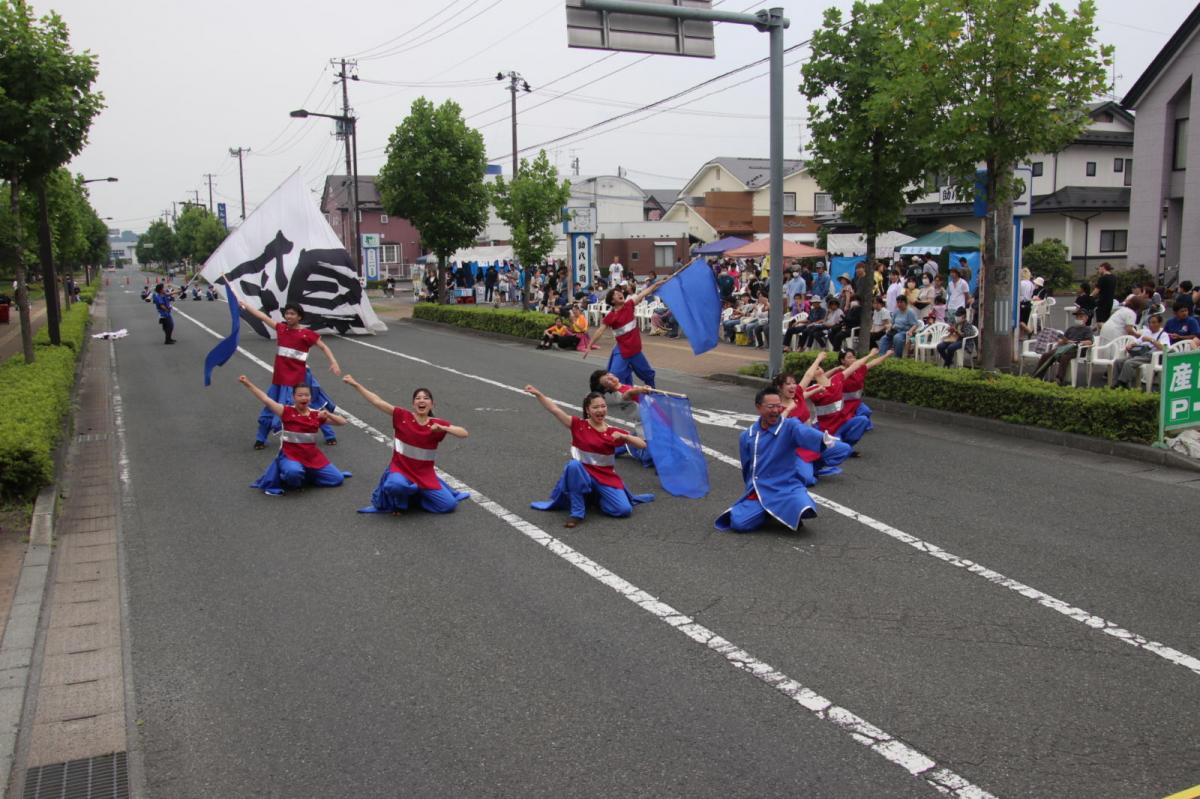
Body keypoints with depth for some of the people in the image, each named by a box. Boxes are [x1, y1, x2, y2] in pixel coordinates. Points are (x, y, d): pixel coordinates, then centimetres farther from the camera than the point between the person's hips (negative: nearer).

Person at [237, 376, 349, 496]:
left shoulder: (317, 415, 1)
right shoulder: (287, 411, -8)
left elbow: (343, 422, 1)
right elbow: (266, 400, -18)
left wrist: (328, 415, -17)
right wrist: (247, 383, -26)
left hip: (312, 457, 5)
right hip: (290, 455, -5)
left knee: (337, 479, 2)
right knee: (293, 472, -40)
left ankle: (306, 476, 17)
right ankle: (286, 481, -3)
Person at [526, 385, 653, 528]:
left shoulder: (614, 432, -2)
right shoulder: (579, 425, -6)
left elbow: (642, 445, -5)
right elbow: (555, 410, -15)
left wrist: (623, 436, -21)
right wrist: (538, 394, -27)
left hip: (607, 477, 2)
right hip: (583, 474, -2)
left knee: (624, 510, -16)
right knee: (573, 465, -37)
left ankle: (597, 497, 19)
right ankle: (577, 513, -24)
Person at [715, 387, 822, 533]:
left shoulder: (790, 427, -10)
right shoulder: (746, 436, 4)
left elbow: (805, 433, -35)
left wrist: (823, 438, -56)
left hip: (786, 487, -3)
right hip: (758, 490, 3)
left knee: (804, 508, -33)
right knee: (738, 523, -20)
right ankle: (766, 510, 12)